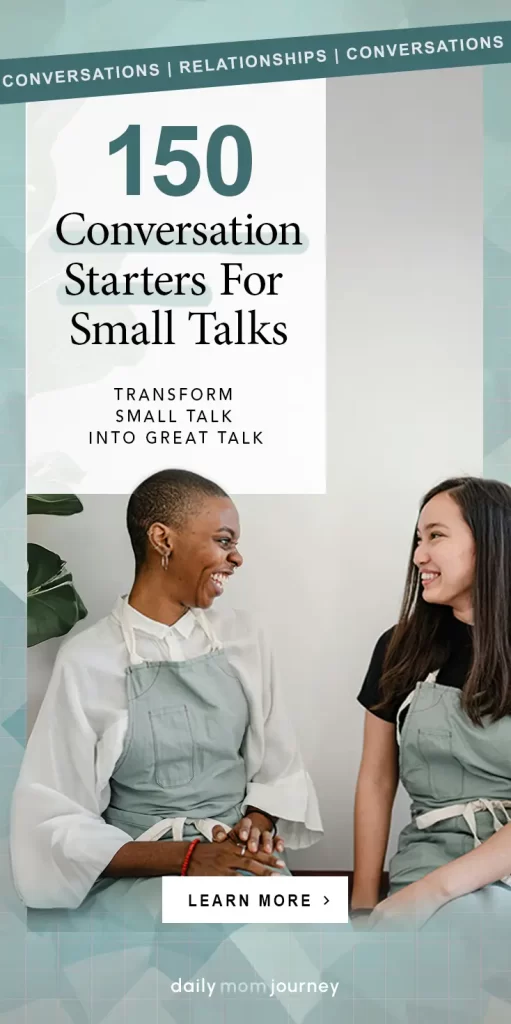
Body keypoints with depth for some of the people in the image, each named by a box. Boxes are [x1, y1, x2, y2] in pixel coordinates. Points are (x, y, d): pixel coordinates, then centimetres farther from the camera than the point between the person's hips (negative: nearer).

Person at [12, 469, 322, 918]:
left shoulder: (241, 637, 6)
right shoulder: (88, 660, -7)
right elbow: (57, 824, -7)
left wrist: (257, 823, -9)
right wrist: (185, 856, -18)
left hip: (238, 856, 4)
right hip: (136, 867, -3)